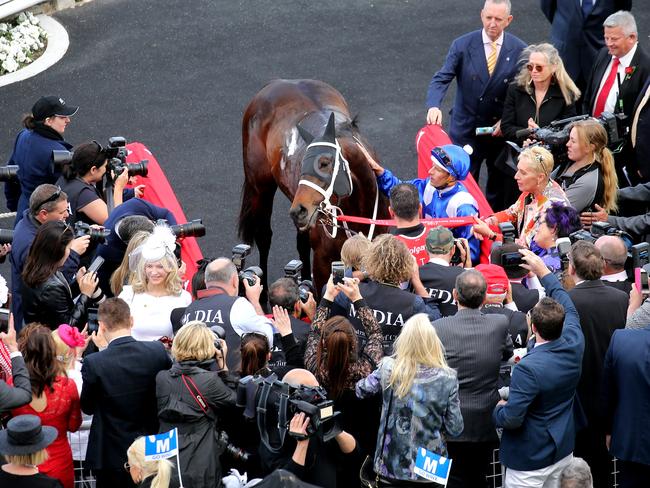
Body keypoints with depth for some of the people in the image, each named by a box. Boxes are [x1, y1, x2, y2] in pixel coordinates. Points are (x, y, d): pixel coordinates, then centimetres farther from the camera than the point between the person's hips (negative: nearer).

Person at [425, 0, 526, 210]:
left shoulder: (519, 50, -6)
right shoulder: (462, 45, -8)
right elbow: (441, 79, -13)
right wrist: (434, 106, -32)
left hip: (502, 130, 1)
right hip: (466, 129, -1)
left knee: (499, 187, 13)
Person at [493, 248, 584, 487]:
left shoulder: (528, 368, -28)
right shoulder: (574, 345, -9)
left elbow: (511, 418, -26)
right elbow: (568, 309, 11)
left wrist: (498, 408, -3)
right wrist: (544, 272, 17)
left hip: (530, 459, -7)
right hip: (563, 450, 7)